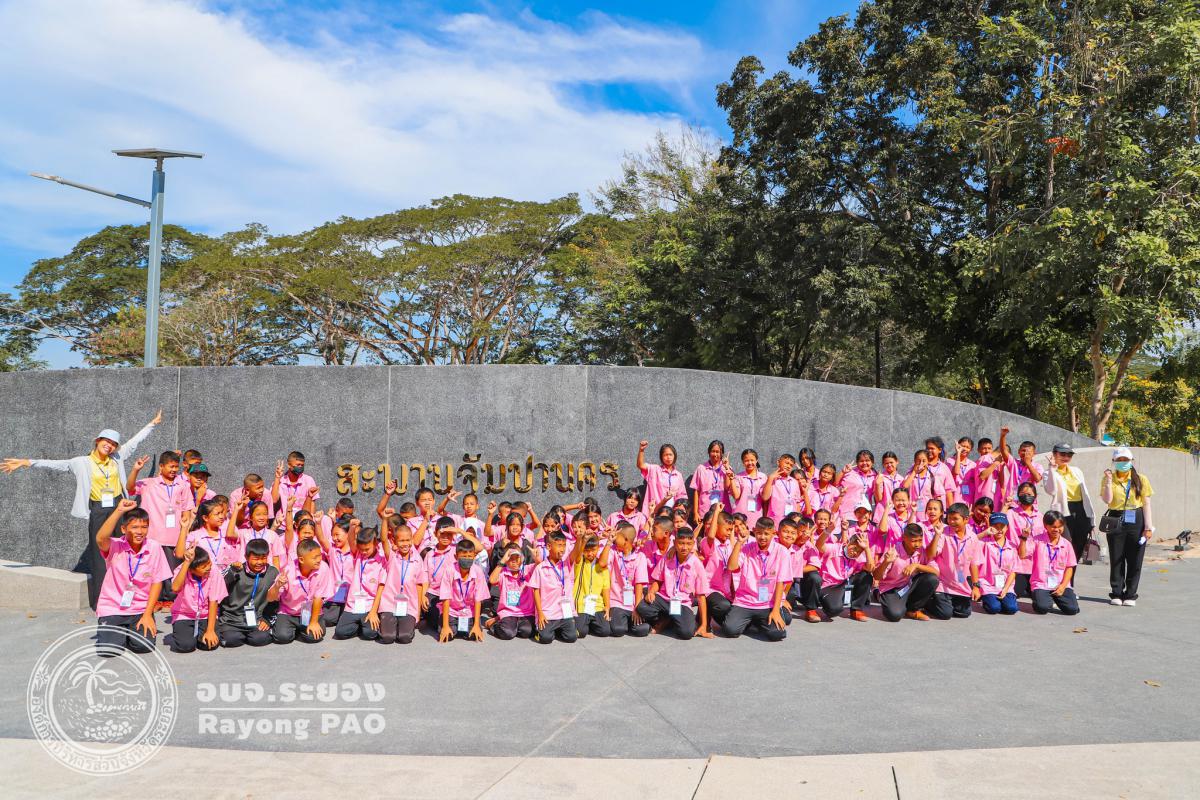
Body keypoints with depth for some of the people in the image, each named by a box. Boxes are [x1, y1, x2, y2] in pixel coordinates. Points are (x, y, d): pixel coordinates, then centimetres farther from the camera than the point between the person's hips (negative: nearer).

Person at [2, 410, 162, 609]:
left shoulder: (118, 458, 7)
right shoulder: (83, 463, 0)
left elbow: (135, 440, 14)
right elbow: (57, 464, -6)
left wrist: (153, 423, 20)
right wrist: (27, 462, -15)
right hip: (98, 511, -2)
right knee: (99, 555, 0)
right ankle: (100, 600, 5)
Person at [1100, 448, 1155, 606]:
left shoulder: (1141, 479, 4)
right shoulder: (1108, 479, 5)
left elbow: (1146, 504, 2)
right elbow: (1107, 500, -8)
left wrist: (1148, 527, -3)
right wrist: (1109, 480, -12)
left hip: (1136, 521, 0)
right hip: (1116, 521, 0)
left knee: (1134, 560, 3)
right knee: (1116, 559, 4)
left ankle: (1130, 595, 12)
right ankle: (1116, 594, 12)